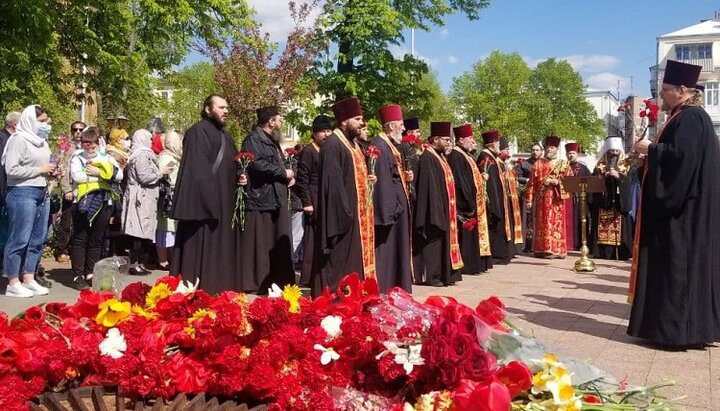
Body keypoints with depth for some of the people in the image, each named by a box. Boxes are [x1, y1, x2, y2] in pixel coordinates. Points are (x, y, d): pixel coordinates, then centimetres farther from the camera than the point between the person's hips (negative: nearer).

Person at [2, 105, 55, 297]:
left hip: (42, 193, 9)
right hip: (23, 193, -8)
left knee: (37, 239, 10)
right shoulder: (19, 139, -9)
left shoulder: (41, 141, 16)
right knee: (19, 239, -3)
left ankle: (28, 279, 20)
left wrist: (50, 171, 8)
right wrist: (40, 170, -14)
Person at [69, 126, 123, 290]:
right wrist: (103, 175, -11)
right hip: (83, 203, -3)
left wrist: (99, 171, -13)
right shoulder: (78, 157, 3)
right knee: (80, 239, 0)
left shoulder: (107, 157, 11)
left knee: (97, 240, 8)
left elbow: (119, 175, -2)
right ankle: (78, 276, 4)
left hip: (103, 203, 3)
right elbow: (77, 176, -15)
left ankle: (90, 274, 18)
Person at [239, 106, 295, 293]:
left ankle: (277, 281, 17)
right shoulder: (253, 140, -10)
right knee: (259, 246, -5)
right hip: (260, 200, -10)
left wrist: (289, 175, 7)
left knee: (277, 247, 11)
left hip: (275, 200, 10)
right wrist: (284, 173, -14)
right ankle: (256, 283, 2)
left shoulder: (272, 141, 20)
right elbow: (258, 164, -25)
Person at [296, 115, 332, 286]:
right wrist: (307, 202, -14)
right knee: (313, 239, -6)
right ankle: (308, 277, -1)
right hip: (315, 203, -7)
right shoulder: (308, 151, -4)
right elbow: (302, 179, -9)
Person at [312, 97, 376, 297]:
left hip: (359, 212, 10)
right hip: (343, 213, -10)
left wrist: (368, 179, 9)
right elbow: (332, 183, -21)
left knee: (356, 258, 13)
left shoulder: (353, 143, 16)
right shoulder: (333, 145, -15)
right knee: (340, 262, -5)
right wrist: (344, 213, -24)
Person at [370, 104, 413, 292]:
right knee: (386, 247, -5)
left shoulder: (390, 145, 15)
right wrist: (388, 210, -24)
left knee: (396, 247, 14)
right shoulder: (379, 146, -16)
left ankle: (395, 287, 22)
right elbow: (381, 179, -22)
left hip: (398, 204, 11)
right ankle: (383, 288, 2)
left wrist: (405, 176, 5)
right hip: (388, 204, -11)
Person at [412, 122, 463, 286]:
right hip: (433, 209, -10)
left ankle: (443, 274, 18)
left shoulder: (440, 157, 14)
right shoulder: (427, 159, -15)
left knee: (442, 241, 12)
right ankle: (431, 276, 4)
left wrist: (448, 210, 17)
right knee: (433, 240, -3)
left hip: (444, 209, 10)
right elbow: (430, 186, -20)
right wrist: (437, 212, -23)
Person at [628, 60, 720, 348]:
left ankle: (680, 330, -1)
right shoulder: (684, 117, 17)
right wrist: (651, 152, 12)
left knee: (679, 265, -6)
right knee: (681, 265, 12)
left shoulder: (691, 118, -14)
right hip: (681, 203, 11)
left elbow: (681, 155, -26)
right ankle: (686, 327, 18)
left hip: (684, 208, -11)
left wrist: (651, 148, -13)